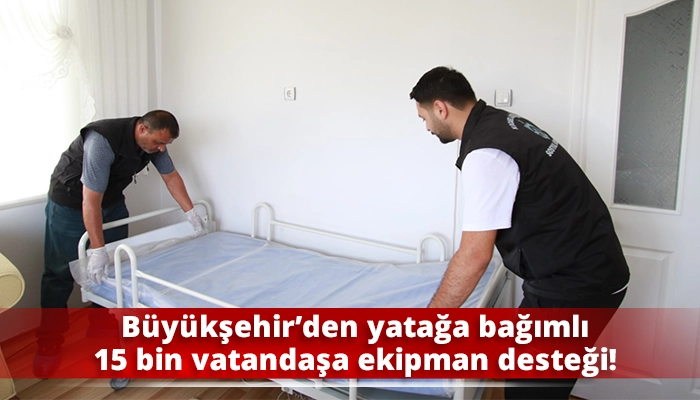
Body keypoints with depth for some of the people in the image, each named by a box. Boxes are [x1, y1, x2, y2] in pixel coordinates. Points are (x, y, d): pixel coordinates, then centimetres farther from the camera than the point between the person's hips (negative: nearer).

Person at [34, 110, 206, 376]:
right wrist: (98, 250, -39)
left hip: (112, 202, 7)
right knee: (60, 272, -1)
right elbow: (91, 199, -38)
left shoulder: (153, 141, -15)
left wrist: (191, 213, 3)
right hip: (71, 203, -6)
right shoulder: (103, 141, -37)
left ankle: (102, 325, 24)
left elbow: (171, 176, 0)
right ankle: (49, 341, 12)